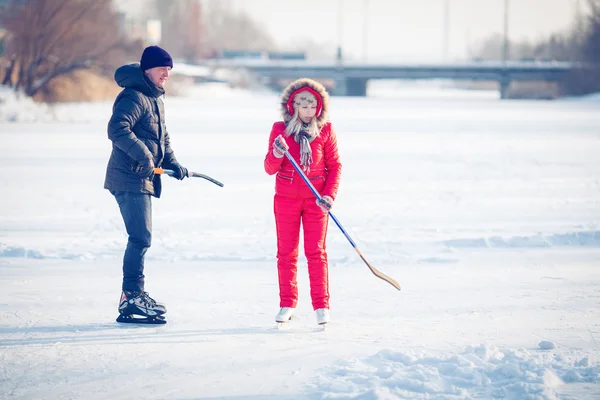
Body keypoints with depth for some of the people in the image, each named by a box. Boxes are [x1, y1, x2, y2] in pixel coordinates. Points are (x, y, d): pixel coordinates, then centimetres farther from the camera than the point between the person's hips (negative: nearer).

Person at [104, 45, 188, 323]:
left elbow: (162, 138, 27)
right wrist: (143, 155, -31)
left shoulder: (156, 100, 19)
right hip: (129, 178, -10)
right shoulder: (134, 97, -14)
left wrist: (172, 163, 11)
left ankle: (133, 295, 22)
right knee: (141, 238, -13)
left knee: (141, 238, 14)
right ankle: (132, 296, -10)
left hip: (144, 179, 10)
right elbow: (117, 129, -28)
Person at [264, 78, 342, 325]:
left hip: (315, 200, -1)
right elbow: (270, 169, -3)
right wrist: (276, 155, -25)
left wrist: (330, 195, -11)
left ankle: (321, 305, 8)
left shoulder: (325, 130, -3)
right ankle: (287, 304, 15)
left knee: (316, 252, 1)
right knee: (286, 252, 6)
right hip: (286, 199, 1)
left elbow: (335, 165, 1)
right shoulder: (280, 129, -3)